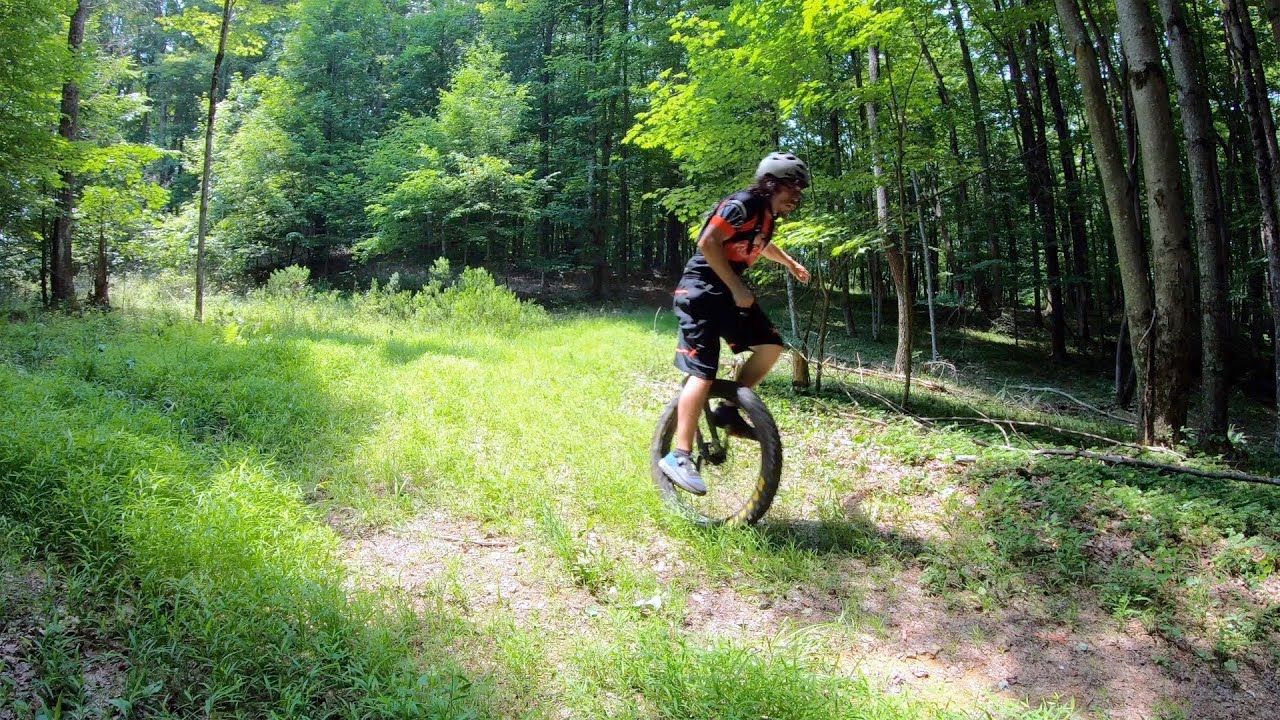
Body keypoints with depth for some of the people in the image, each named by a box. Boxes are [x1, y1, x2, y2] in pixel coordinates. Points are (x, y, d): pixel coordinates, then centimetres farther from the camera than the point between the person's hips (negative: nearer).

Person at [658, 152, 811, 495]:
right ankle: (679, 457, -14)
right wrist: (737, 288, -23)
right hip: (702, 289, -10)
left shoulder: (768, 214, 13)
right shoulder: (743, 204, -16)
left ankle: (728, 410, 11)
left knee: (771, 345, 1)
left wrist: (790, 263, 44)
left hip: (729, 291, 10)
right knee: (703, 372, -16)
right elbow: (708, 242, -25)